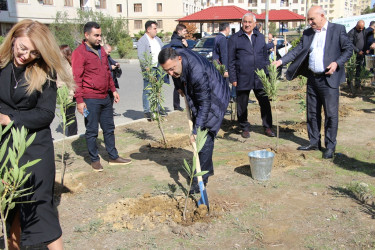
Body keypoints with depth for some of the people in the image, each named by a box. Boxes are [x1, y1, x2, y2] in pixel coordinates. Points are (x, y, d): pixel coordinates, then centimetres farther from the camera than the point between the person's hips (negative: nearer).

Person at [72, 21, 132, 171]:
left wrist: (113, 90, 19)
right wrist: (79, 101, -17)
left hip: (105, 97, 8)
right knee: (92, 131, 5)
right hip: (90, 100, -8)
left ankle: (113, 157, 26)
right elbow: (77, 78, -14)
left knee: (109, 128, 15)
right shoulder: (79, 53, -11)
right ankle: (94, 160, 18)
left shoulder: (101, 50, 13)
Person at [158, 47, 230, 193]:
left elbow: (205, 103, -33)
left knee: (205, 137, -12)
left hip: (214, 99, -9)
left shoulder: (197, 72, -39)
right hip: (199, 96, 9)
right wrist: (180, 87, 12)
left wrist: (197, 129, -32)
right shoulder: (175, 55, -15)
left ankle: (201, 178, -4)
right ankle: (207, 169, 31)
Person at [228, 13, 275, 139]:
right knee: (242, 105, 6)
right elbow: (231, 61, 1)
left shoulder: (260, 37, 13)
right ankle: (245, 128, 21)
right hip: (243, 78, -2)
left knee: (265, 103, 3)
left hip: (260, 77, 3)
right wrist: (233, 78, -4)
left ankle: (267, 127, 16)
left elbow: (265, 57, 18)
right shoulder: (234, 39, 2)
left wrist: (267, 74, 12)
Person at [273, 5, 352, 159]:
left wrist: (337, 63, -15)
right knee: (312, 113, 11)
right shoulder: (307, 33, 11)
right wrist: (281, 61, -7)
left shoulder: (338, 29, -1)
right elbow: (298, 50, 6)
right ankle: (314, 143, 24)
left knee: (331, 114, -2)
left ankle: (330, 146, 8)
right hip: (312, 79, 5)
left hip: (329, 79, -5)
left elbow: (348, 49, 0)